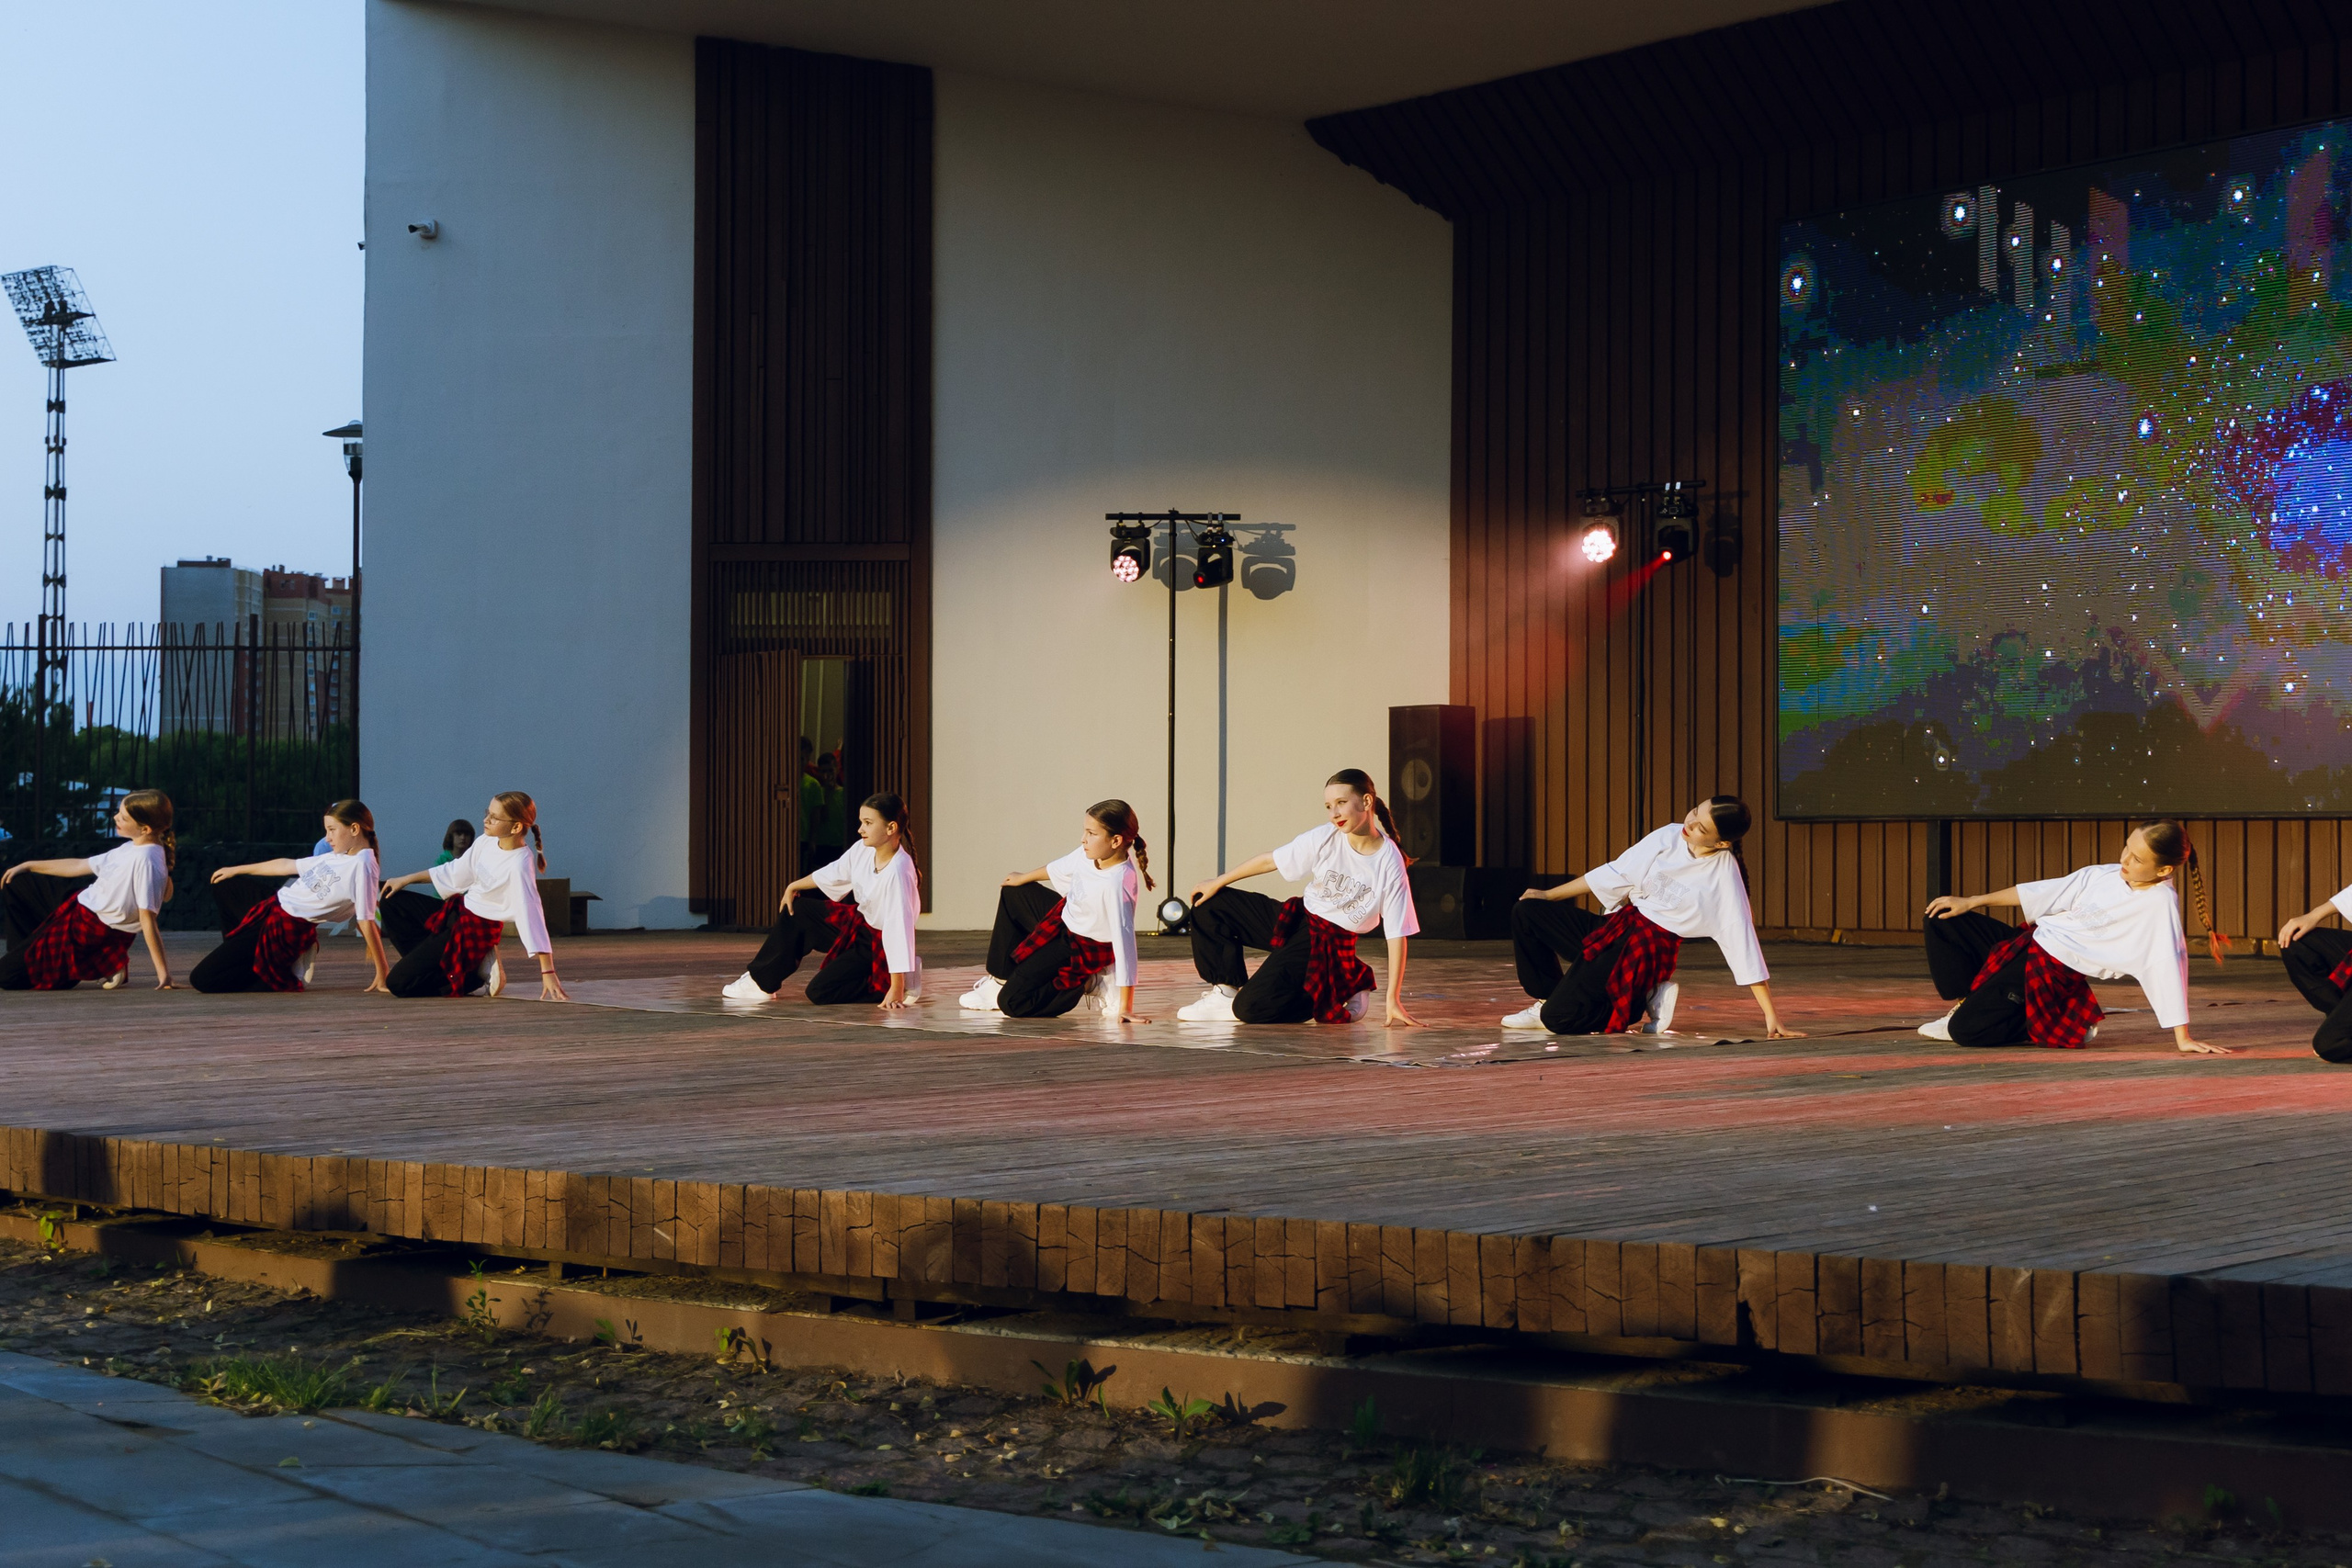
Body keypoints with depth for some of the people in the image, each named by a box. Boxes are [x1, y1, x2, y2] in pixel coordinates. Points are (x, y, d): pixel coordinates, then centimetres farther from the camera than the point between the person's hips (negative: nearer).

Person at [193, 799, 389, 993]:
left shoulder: (362, 866, -21)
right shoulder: (335, 857, 8)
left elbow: (367, 921, -25)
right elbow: (287, 866, 19)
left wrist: (382, 974, -25)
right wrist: (236, 870, 28)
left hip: (287, 929, -10)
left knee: (201, 979, -10)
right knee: (223, 885, 36)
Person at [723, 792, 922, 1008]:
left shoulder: (898, 871, -33)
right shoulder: (863, 849, -10)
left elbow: (899, 928, -34)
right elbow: (834, 873, 11)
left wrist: (897, 989, -35)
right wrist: (793, 887, 19)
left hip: (880, 943, -8)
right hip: (858, 921, 8)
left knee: (819, 992, -14)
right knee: (794, 910, 10)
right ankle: (761, 982, 22)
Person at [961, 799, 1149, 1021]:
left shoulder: (1118, 884, -38)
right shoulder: (1091, 853, -16)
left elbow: (1124, 941, -38)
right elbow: (1062, 868, 7)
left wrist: (1125, 1008, -37)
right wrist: (1024, 878, 25)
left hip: (1081, 948, -8)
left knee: (1012, 1004, -10)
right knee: (1013, 894, 27)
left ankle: (1091, 983, -2)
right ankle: (1002, 979, 34)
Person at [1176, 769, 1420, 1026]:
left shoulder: (1390, 864, -18)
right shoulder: (1324, 838, -9)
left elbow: (1397, 935, -16)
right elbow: (1269, 860, 3)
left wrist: (1393, 1000, -18)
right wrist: (1218, 882, 8)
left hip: (1330, 945, -5)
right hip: (1295, 919, 5)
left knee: (1250, 1009, -20)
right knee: (1209, 904, -1)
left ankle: (1343, 990, 0)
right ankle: (1226, 991, 7)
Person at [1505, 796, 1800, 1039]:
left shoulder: (1725, 877, -14)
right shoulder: (1670, 837, -1)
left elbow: (1744, 945, -13)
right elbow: (1616, 874, 9)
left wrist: (1771, 1016, -13)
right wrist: (1549, 895, 13)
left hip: (1648, 950, -6)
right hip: (1614, 927, 6)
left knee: (1559, 1019, -19)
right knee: (1527, 912, -5)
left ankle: (1643, 1001, 2)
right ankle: (1549, 998, 11)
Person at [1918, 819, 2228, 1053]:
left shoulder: (2160, 903, -18)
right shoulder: (2104, 875, 5)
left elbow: (2168, 965, -24)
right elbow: (2043, 893, 14)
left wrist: (2183, 1038, -27)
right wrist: (1971, 902, 15)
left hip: (2052, 973, -8)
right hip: (2026, 943, 8)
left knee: (1965, 1030, -19)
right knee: (1944, 920, 4)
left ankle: (2072, 1025, -1)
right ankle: (1969, 1003, 20)